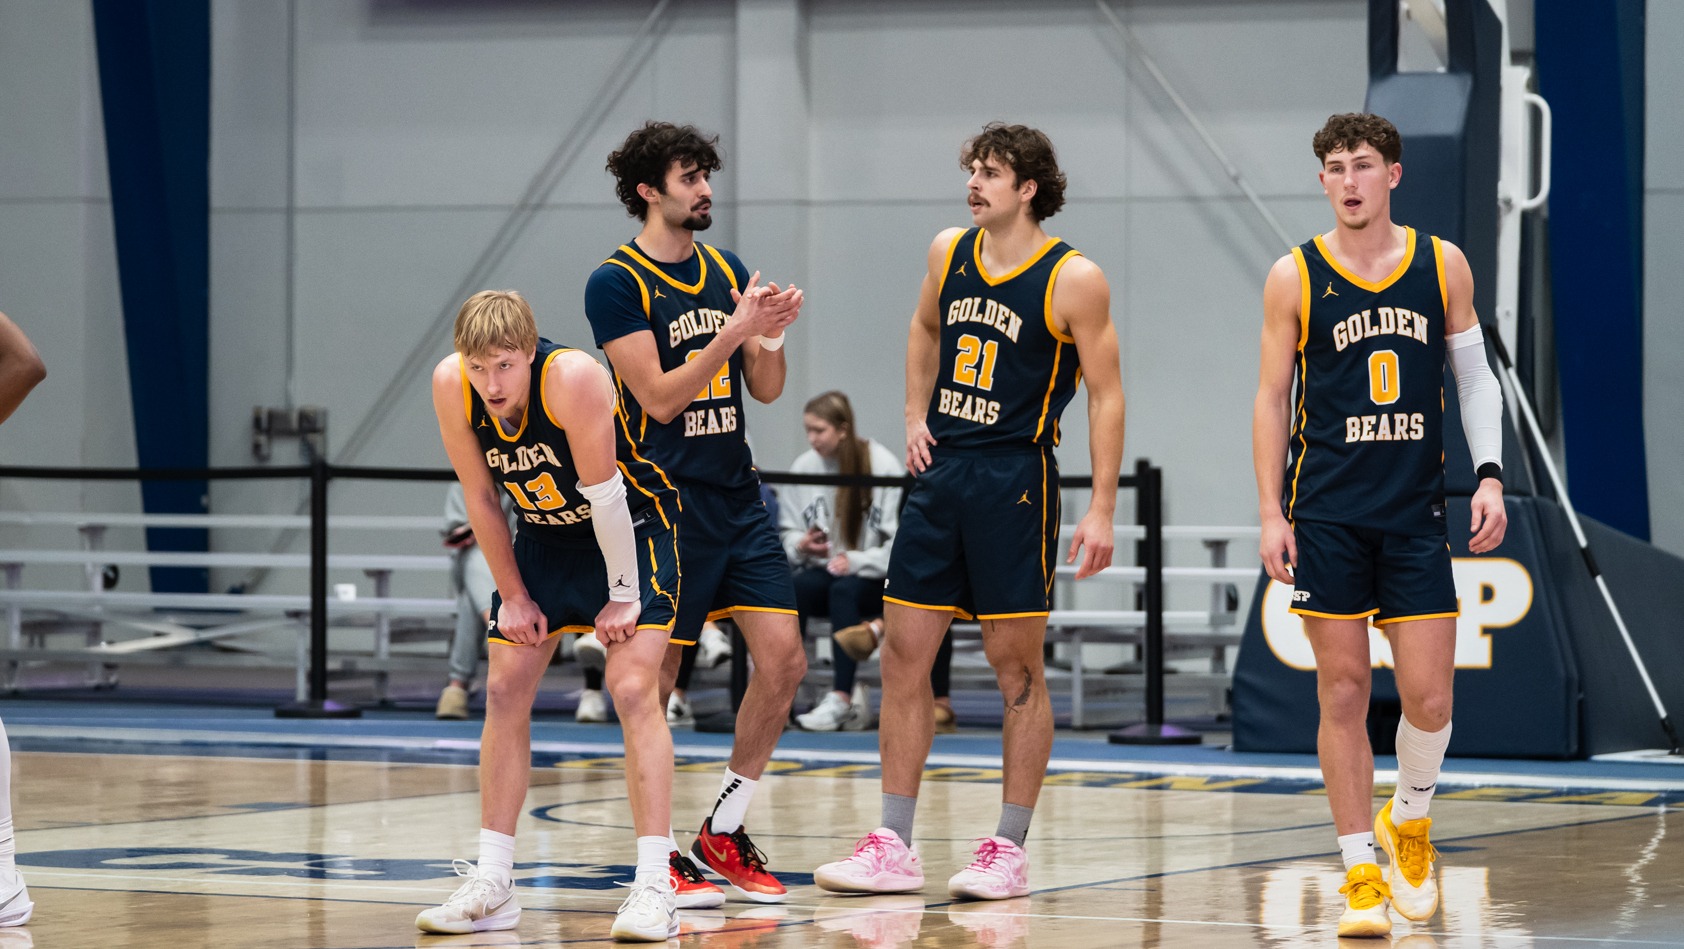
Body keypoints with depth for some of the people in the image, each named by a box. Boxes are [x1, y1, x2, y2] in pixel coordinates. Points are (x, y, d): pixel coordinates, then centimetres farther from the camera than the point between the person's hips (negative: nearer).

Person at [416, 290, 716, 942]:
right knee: (505, 691, 1)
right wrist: (513, 595, -4)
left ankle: (656, 885, -19)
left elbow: (604, 494, -26)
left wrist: (624, 594, -19)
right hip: (544, 534, 6)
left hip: (630, 527, -5)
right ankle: (492, 887, 8)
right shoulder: (451, 386, -20)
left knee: (633, 689, -18)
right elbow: (481, 498, -7)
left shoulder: (573, 378, -35)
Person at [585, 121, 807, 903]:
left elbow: (765, 390, 12)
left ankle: (724, 831, 11)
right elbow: (660, 396, -15)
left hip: (737, 495, 6)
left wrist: (772, 335, -8)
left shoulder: (727, 272, 12)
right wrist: (735, 331, -21)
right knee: (654, 678, -1)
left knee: (783, 658, -2)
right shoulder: (617, 283, -8)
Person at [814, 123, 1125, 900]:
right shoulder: (950, 252, 8)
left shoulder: (1073, 279, -8)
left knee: (1016, 666, 0)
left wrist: (1102, 507, -13)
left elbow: (1105, 394, -7)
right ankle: (893, 848, 8)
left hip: (1015, 480, -6)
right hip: (939, 472, 6)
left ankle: (1009, 850, 7)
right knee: (903, 655, 3)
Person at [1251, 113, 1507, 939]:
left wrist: (1490, 476, -1)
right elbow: (1272, 396, 2)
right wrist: (1271, 514, -5)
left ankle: (1409, 820, 26)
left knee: (1429, 697, -4)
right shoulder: (1294, 277, -1)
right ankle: (1361, 872, 7)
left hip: (1416, 514, 1)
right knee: (1343, 694, -1)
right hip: (1327, 516, -1)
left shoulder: (1443, 265, 4)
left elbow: (1475, 377, 11)